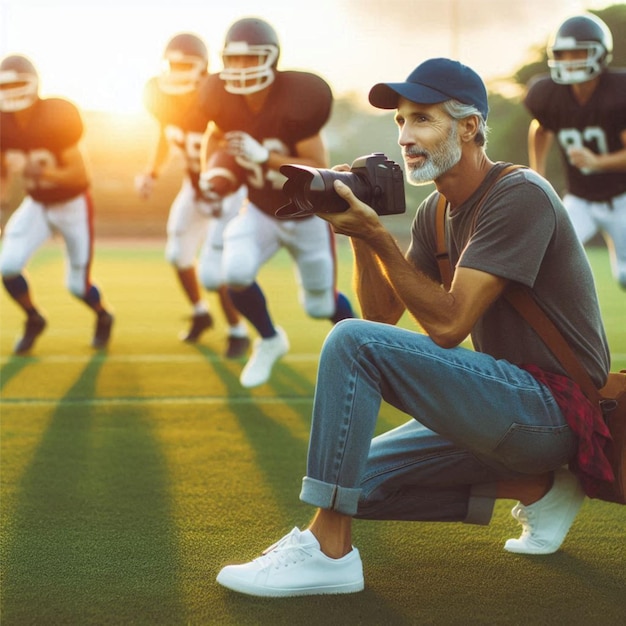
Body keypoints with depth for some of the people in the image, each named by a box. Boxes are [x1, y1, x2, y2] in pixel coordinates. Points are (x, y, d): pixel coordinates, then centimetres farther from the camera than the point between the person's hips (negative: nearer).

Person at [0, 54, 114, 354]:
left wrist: (41, 172, -43)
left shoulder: (57, 117, -26)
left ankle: (103, 318, 36)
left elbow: (80, 174, -26)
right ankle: (33, 320, 13)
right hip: (36, 204, 4)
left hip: (73, 204, -4)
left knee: (78, 285, 1)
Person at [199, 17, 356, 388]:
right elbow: (216, 134, 9)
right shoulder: (226, 100, -16)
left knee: (320, 304, 7)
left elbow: (321, 172, -27)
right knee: (236, 273, -22)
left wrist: (265, 157, -36)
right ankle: (270, 341, 7)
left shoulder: (294, 104, -31)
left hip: (307, 215, -3)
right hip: (261, 212, 3)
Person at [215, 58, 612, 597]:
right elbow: (382, 314, 9)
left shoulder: (519, 197, -16)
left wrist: (376, 234, -21)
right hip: (510, 404, 10)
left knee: (352, 342, -22)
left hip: (554, 405, -10)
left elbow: (447, 324, -21)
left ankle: (327, 550, -20)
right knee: (356, 478, 7)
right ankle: (536, 487, 9)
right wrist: (360, 231, -4)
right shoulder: (437, 213, 12)